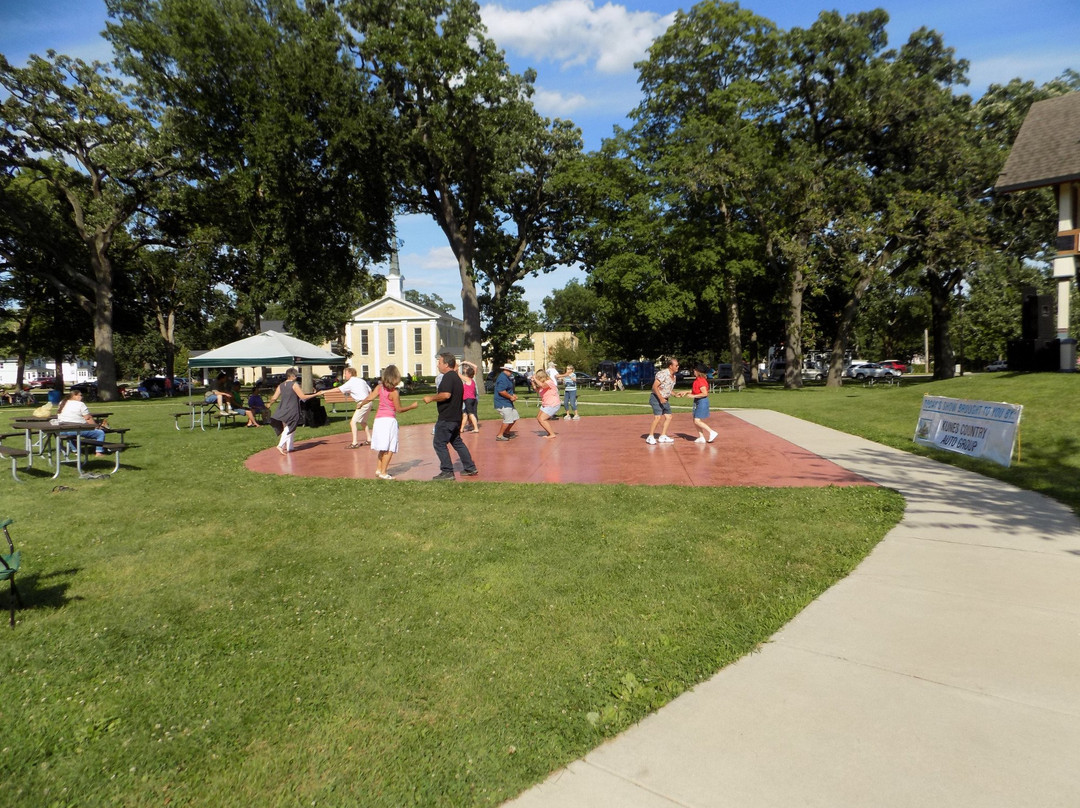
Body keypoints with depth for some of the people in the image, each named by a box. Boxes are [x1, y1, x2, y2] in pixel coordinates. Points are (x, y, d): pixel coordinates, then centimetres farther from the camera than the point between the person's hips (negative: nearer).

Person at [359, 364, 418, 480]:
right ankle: (383, 473, -5)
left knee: (383, 448, 18)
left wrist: (361, 404, 14)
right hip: (389, 420, -7)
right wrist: (412, 406, 5)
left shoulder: (379, 387, 3)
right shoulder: (394, 392, -11)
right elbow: (399, 409, -7)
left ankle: (378, 470, 21)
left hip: (378, 419, 7)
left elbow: (370, 398, -4)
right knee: (389, 449, -2)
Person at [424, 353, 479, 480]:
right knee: (457, 442, 18)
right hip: (455, 417, 10)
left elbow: (446, 394, -28)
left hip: (446, 418, -10)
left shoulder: (448, 377, -15)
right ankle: (470, 468, 19)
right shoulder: (456, 377, 18)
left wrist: (431, 398, -15)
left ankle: (447, 472, -3)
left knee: (439, 443, -4)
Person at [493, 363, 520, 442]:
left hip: (507, 402, 11)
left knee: (515, 417, 17)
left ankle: (506, 432, 29)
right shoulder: (502, 378, -17)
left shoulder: (506, 378, 18)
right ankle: (499, 435, -7)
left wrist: (512, 395, 12)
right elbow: (501, 391, -27)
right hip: (502, 403, -11)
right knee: (508, 419, -16)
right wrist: (510, 397, -17)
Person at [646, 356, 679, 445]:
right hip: (656, 398, -9)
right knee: (657, 417, -17)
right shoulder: (663, 374, -19)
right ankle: (650, 437, -9)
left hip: (664, 399, 9)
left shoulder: (673, 376, 10)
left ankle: (662, 437, 15)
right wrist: (660, 398, -26)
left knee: (668, 417, 8)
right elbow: (654, 387, -22)